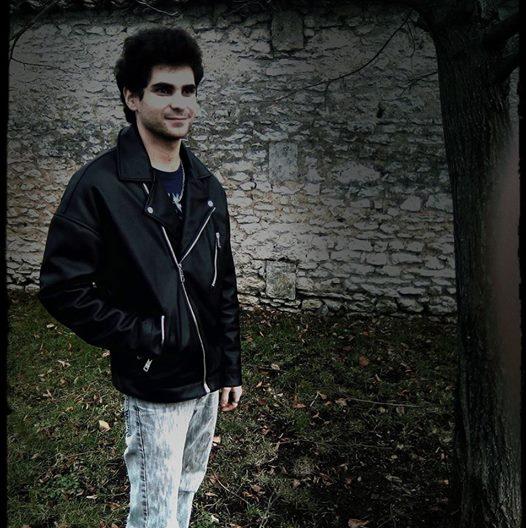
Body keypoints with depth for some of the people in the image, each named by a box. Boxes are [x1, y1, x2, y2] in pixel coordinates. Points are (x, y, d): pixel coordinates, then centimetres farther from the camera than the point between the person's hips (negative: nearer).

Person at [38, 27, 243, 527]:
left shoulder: (206, 186, 3)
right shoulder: (99, 185, -16)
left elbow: (223, 285, 8)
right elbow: (62, 287, -15)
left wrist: (231, 368, 10)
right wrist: (137, 336, -17)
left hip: (207, 381, 6)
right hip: (154, 390, -6)